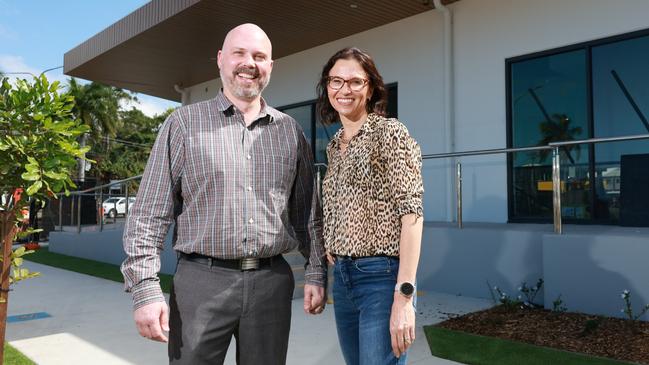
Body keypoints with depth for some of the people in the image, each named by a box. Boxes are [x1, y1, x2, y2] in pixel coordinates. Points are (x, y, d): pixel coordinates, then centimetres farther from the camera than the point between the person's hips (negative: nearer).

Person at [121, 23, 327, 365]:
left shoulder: (290, 130, 9)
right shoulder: (184, 122, 1)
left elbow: (308, 211, 13)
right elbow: (149, 214, -3)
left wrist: (316, 273, 8)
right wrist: (146, 289, -10)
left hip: (272, 282, 3)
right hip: (202, 281, -2)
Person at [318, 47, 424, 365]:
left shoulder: (390, 132, -8)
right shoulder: (334, 145, 13)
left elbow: (411, 213, -16)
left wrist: (404, 295, -22)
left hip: (382, 276, -7)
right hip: (342, 278, 7)